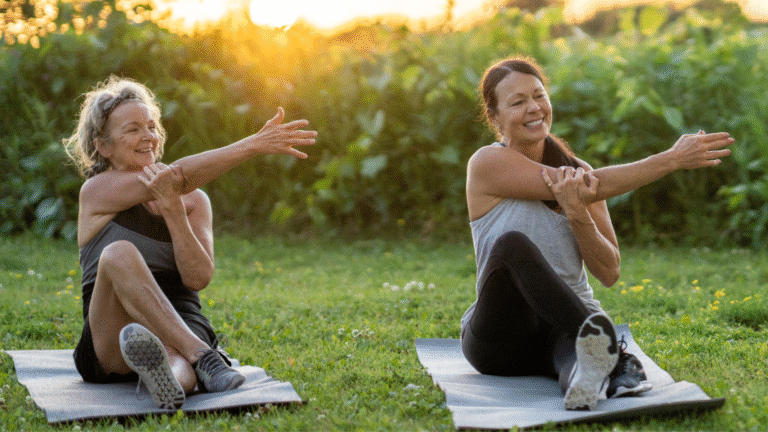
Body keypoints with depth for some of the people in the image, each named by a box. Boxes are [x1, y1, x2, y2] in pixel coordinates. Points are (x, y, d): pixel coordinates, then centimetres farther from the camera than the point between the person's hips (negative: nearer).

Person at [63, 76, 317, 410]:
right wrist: (255, 145, -18)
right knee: (119, 254, -34)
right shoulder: (97, 191, 6)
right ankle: (204, 358, -48)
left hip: (183, 332, 2)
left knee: (178, 369, -38)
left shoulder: (193, 200, 17)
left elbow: (199, 278, 1)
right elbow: (178, 176, -10)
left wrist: (172, 210, -11)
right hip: (110, 346, -2)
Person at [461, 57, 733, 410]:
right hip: (499, 339, -3)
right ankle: (611, 355, -49)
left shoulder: (577, 171, 7)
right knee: (512, 244, -35)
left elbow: (609, 272, 0)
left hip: (565, 325, 3)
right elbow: (594, 188, -16)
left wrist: (577, 215, -17)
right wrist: (672, 159, -15)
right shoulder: (487, 163, -8)